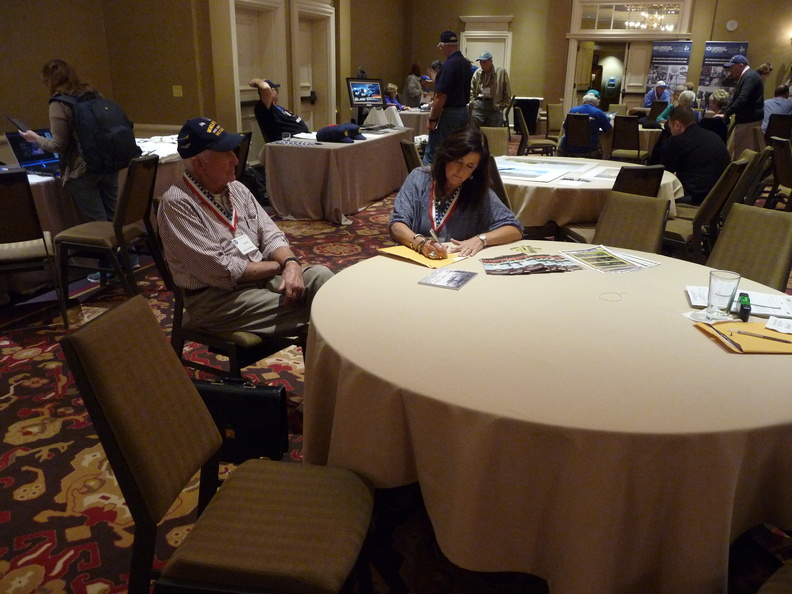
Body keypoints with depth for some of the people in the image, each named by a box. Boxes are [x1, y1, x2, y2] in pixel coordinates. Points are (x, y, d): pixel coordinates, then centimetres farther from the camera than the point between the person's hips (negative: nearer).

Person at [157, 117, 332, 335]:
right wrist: (280, 266, -11)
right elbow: (220, 272, -20)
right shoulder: (177, 204, -15)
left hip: (260, 276, 7)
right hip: (215, 297, -6)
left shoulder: (236, 188, 7)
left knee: (320, 276, -19)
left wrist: (291, 263, -18)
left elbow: (271, 236, 5)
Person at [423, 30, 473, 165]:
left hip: (448, 114, -9)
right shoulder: (466, 63, 11)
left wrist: (432, 119, -14)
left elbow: (441, 96, -20)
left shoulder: (449, 65, -17)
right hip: (463, 112, 10)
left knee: (432, 154, -6)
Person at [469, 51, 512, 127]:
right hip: (479, 104, 2)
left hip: (495, 106, -2)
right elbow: (471, 90, 15)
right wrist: (472, 102, 1)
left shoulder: (501, 72, 1)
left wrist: (502, 106, -4)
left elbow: (507, 93, 3)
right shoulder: (477, 73, 9)